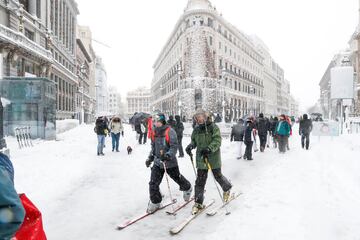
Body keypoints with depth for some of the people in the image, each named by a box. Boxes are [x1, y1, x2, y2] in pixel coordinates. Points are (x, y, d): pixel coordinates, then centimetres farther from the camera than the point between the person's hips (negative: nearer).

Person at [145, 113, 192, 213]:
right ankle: (155, 202, 16)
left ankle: (187, 188, 47)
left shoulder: (170, 131, -15)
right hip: (157, 162, 5)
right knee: (153, 183, -2)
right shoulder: (154, 132, 5)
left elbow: (174, 147, -19)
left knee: (177, 178, 16)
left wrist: (168, 155, -34)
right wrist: (150, 158, 10)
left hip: (170, 162, -5)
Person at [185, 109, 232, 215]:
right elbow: (194, 141, 16)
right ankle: (198, 203, 12)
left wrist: (209, 149, -34)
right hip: (201, 158, 4)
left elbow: (217, 141, -18)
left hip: (213, 157, -4)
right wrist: (190, 146, -8)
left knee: (218, 176, 14)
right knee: (200, 180, 3)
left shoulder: (214, 127, -9)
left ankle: (227, 188, 46)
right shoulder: (196, 129, 7)